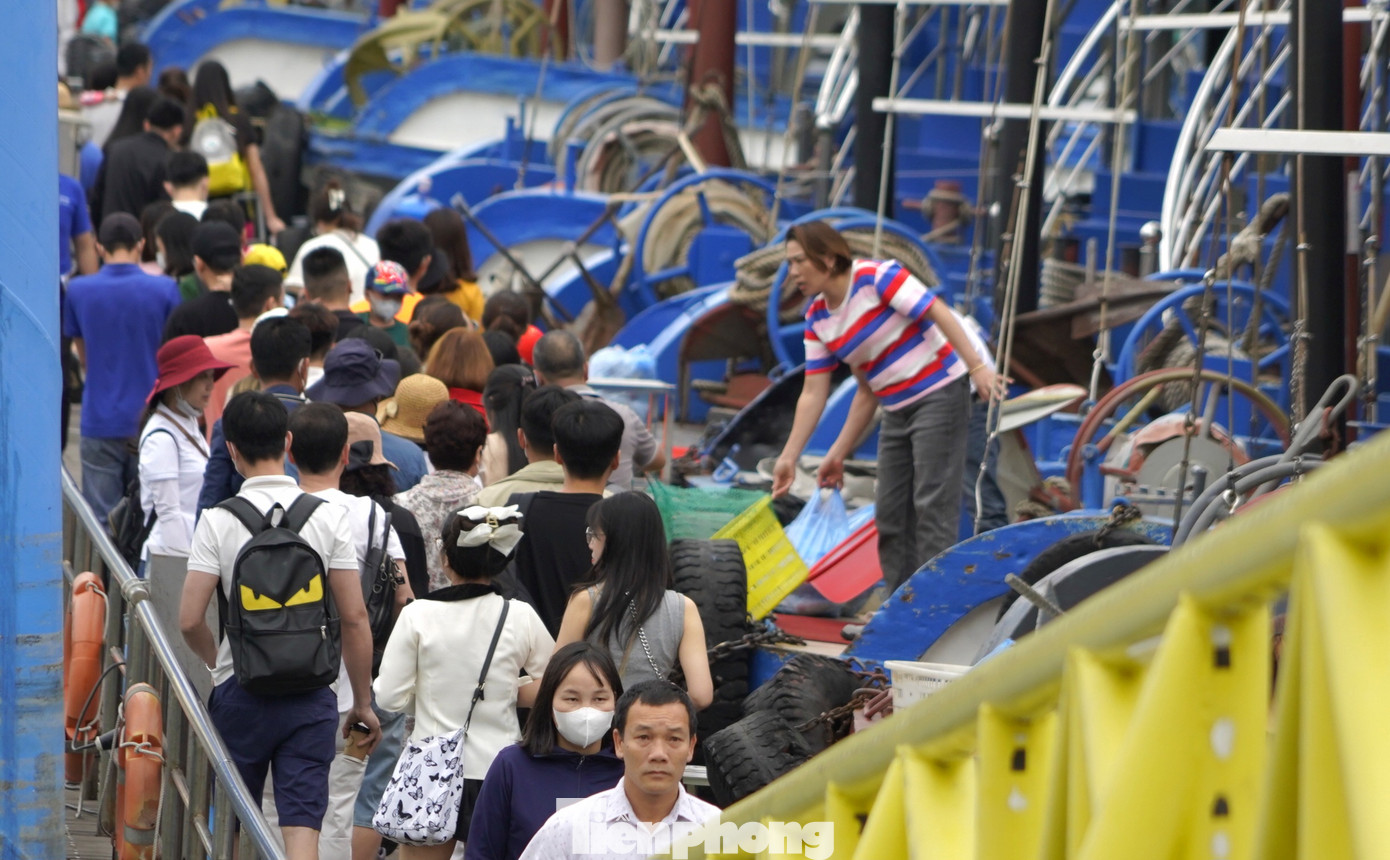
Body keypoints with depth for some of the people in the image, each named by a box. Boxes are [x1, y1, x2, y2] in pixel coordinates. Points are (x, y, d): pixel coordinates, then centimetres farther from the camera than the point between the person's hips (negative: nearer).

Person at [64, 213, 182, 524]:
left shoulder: (78, 291, -3)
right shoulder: (165, 290, -7)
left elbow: (82, 355, 10)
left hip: (100, 420, 0)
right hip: (151, 416, 0)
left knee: (101, 517, 3)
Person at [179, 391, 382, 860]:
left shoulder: (218, 521, -6)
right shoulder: (329, 517, -3)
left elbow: (190, 620, -9)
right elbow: (354, 618, -4)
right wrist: (363, 702, 7)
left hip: (239, 693, 0)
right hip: (310, 695, 0)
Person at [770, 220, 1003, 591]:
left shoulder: (875, 277, -14)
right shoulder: (817, 319, 7)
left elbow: (939, 313, -18)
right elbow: (813, 395, 7)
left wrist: (976, 366, -26)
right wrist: (789, 457, 3)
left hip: (939, 393, -8)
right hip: (896, 411, 8)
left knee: (933, 502, -11)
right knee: (890, 511, 8)